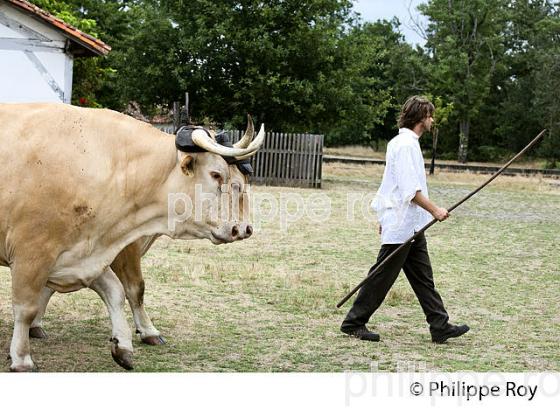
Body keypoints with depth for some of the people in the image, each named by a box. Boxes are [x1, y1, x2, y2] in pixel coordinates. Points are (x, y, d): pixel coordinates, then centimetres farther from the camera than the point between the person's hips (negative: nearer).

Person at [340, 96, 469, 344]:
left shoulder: (404, 142, 17)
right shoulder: (406, 145, -16)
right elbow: (410, 188, -23)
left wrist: (385, 217, 24)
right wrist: (434, 210, -23)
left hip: (411, 226, 11)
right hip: (401, 225, -11)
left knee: (423, 277, 9)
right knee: (382, 276, -3)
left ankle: (440, 327, 12)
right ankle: (354, 323, 6)